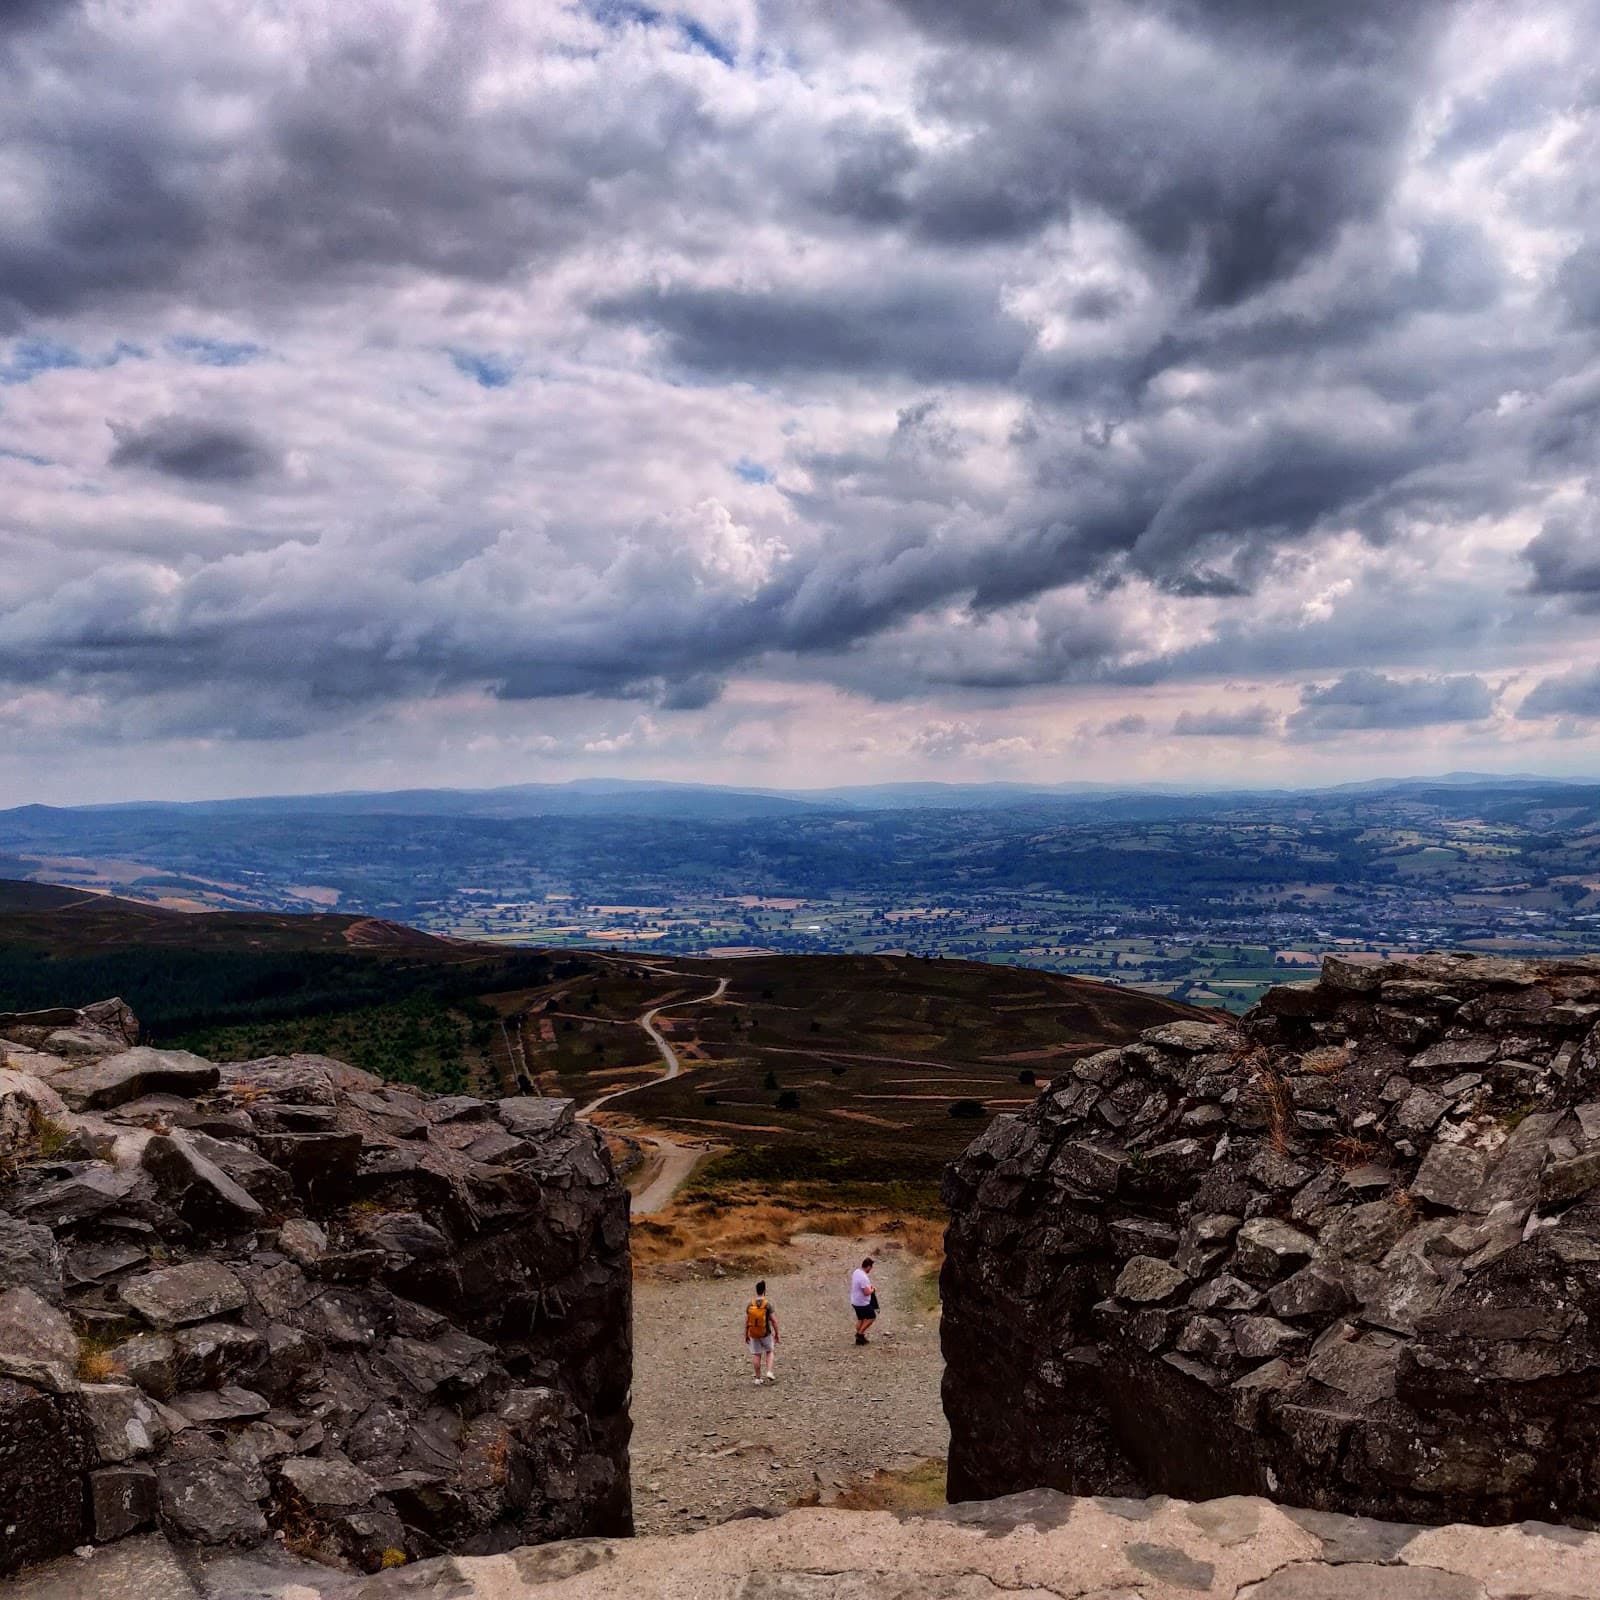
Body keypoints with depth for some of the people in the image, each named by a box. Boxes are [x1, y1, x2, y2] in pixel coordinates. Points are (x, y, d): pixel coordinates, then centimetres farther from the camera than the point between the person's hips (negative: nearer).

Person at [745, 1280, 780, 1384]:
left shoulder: (750, 1305, -7)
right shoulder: (768, 1304, -16)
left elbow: (746, 1322, -3)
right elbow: (774, 1321, -16)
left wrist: (746, 1336, 8)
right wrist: (777, 1335, -5)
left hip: (753, 1334, 2)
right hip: (766, 1334, -2)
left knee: (757, 1355, 12)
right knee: (769, 1352, 20)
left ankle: (758, 1378, 16)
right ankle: (769, 1372, 5)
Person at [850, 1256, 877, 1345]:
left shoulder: (856, 1272, 1)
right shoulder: (863, 1277, -29)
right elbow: (867, 1292, -30)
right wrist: (872, 1289, -8)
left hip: (855, 1301, 9)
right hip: (862, 1303, -9)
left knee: (860, 1319, 20)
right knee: (872, 1317, 8)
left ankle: (859, 1338, 25)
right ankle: (860, 1333, 8)